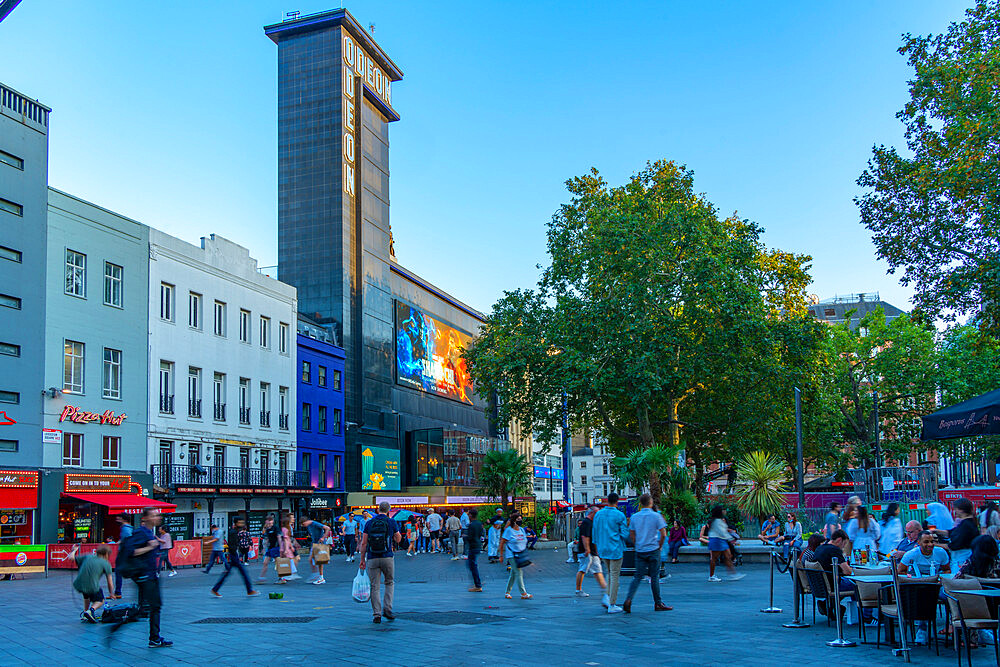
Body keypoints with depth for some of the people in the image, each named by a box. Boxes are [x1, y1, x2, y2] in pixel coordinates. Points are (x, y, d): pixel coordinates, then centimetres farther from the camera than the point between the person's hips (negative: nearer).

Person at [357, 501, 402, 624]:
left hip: (372, 559, 1)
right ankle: (387, 609, 6)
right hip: (387, 558, -1)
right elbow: (398, 539, 9)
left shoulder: (369, 523, 4)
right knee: (390, 583, 18)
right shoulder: (391, 522, -1)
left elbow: (364, 543, 2)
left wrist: (362, 560, 8)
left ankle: (377, 614, 3)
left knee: (374, 587, 6)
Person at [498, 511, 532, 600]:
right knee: (519, 573, -12)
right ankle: (523, 593, -11)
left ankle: (507, 592, 21)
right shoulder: (509, 530, -8)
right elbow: (502, 543, -5)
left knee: (513, 574, 10)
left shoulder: (522, 530, 12)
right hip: (511, 555, -7)